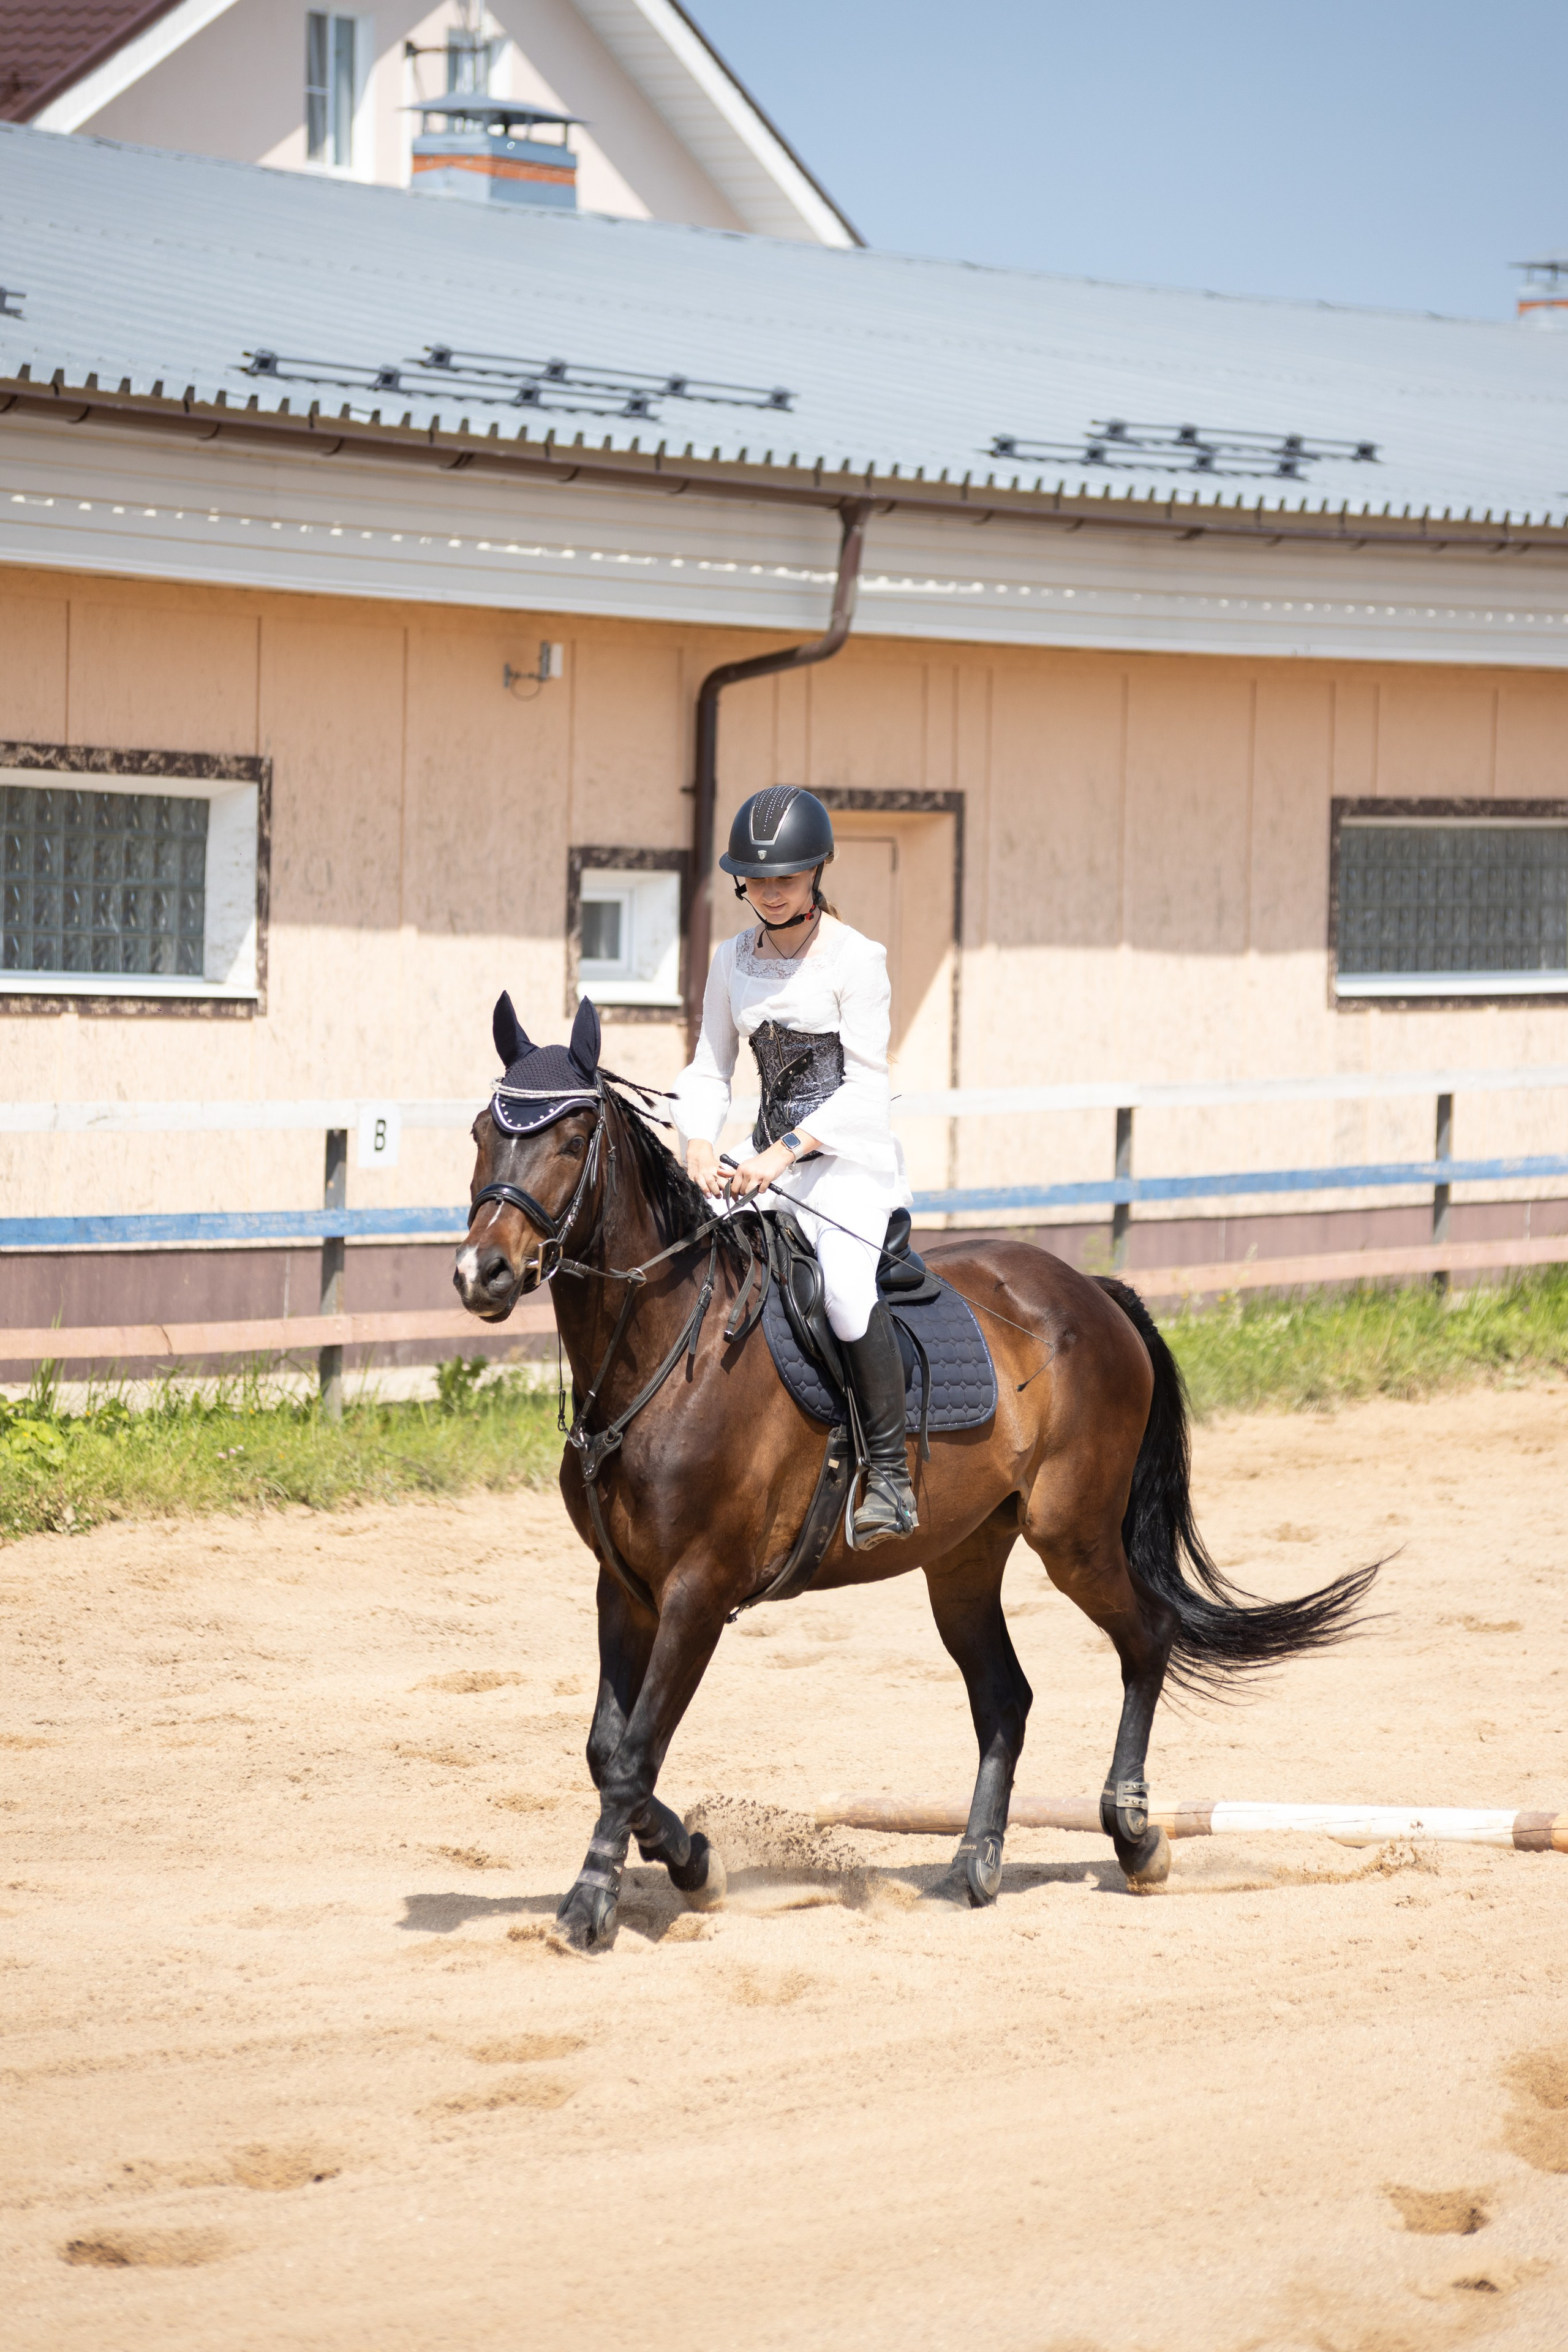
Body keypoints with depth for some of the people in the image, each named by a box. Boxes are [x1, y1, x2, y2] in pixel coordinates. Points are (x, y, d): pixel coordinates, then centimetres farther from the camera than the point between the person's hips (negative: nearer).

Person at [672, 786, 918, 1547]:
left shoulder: (855, 960, -9)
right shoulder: (734, 960, 8)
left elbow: (865, 1084, -14)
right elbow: (710, 1067, 9)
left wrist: (787, 1152, -24)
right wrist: (700, 1144, -11)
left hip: (851, 1161, -6)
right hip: (770, 1163, 6)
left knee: (845, 1281, -30)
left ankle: (890, 1474, -24)